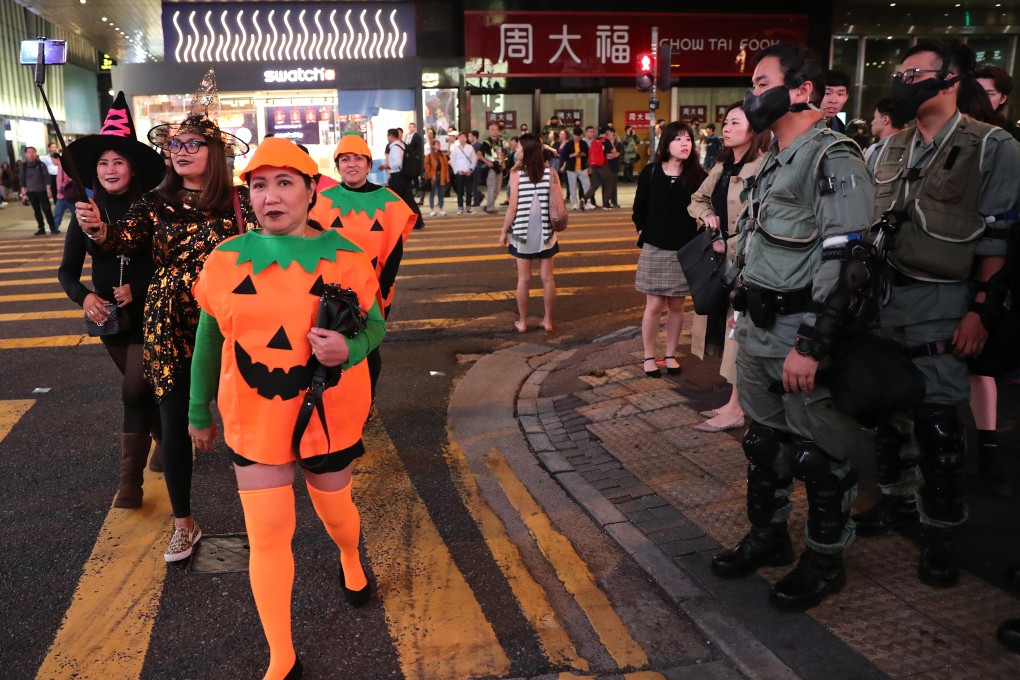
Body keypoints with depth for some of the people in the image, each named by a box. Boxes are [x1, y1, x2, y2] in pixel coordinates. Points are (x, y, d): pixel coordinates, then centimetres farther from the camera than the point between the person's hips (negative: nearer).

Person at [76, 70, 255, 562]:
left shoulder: (237, 201, -1)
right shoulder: (157, 203, 2)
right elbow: (125, 239, -14)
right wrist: (98, 229, -36)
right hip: (170, 328, 2)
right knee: (174, 428, 8)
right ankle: (184, 525, 26)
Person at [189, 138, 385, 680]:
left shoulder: (345, 256, -9)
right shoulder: (224, 259, -6)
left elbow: (375, 326, 0)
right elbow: (208, 340, 4)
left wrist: (350, 349, -24)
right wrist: (199, 412, 13)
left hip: (331, 416, 0)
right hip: (254, 421, 0)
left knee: (334, 510, 21)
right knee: (267, 537, 3)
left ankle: (351, 562, 59)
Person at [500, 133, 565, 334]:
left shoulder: (517, 173, -10)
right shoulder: (550, 173, -4)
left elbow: (513, 207, -11)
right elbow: (560, 206, -7)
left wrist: (504, 231, -1)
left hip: (523, 233, -2)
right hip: (545, 233, 2)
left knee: (524, 279, 6)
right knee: (547, 278, 9)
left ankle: (522, 322, 14)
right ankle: (547, 320, 16)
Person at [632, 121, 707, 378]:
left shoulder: (697, 174, -4)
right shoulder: (650, 172, -4)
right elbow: (639, 209, 5)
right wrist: (644, 233, 0)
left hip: (684, 250, 1)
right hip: (655, 249, -1)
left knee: (676, 305, 9)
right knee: (654, 305, 2)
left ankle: (671, 355, 22)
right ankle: (649, 357, 15)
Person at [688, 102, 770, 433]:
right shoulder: (722, 167, 13)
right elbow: (697, 200, 23)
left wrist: (730, 246, -15)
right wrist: (706, 215, 1)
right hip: (722, 257, 9)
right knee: (729, 327, 12)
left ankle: (736, 409, 5)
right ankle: (735, 402, 22)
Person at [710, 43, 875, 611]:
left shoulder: (833, 160, -14)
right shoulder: (773, 160, 15)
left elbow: (844, 261, -21)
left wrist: (811, 346, -24)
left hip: (805, 335, -9)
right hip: (759, 331, 9)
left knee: (820, 456, 4)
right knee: (764, 441, 19)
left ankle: (826, 562, 22)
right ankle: (768, 537, 36)